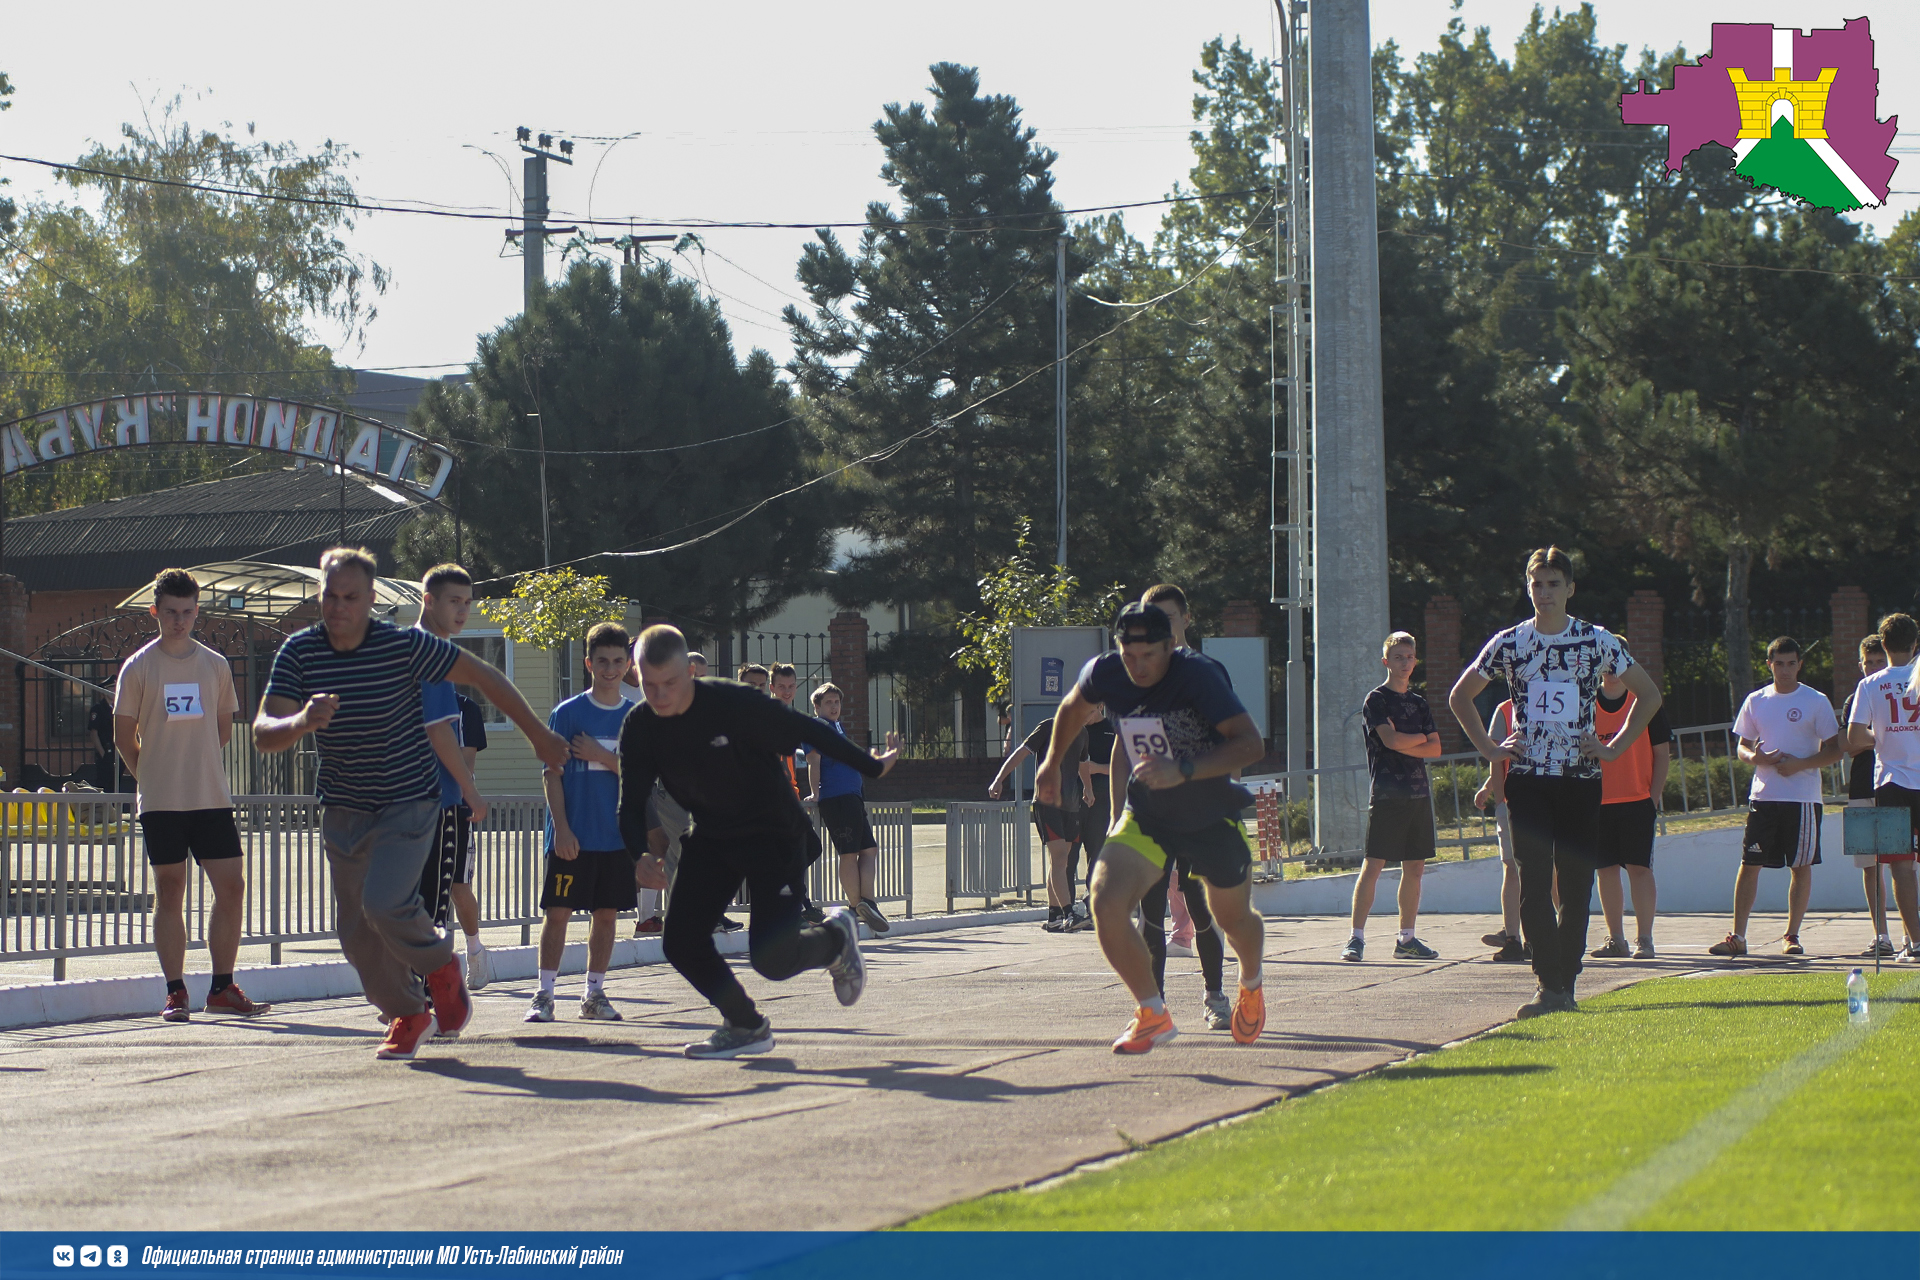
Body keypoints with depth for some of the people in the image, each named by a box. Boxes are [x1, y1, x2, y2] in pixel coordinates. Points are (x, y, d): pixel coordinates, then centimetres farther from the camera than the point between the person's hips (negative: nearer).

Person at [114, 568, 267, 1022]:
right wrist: (152, 778, 7)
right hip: (160, 802, -3)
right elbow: (124, 736, 5)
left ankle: (222, 988, 7)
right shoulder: (138, 668, 0)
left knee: (232, 887, -2)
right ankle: (175, 992, 4)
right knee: (170, 892, -1)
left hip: (212, 797, 3)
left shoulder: (216, 666, 8)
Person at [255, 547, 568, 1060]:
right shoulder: (299, 652, -10)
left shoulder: (404, 646, -17)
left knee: (385, 903, -24)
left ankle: (440, 966, 6)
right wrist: (300, 723, -39)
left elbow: (485, 676, -5)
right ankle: (406, 1014, 29)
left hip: (408, 802, -4)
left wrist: (539, 737, 2)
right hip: (343, 809, 4)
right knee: (356, 932, 5)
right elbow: (263, 733, -16)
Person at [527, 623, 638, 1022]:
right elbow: (553, 775, -3)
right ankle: (544, 995, 0)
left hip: (619, 836, 3)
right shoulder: (567, 713, -1)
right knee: (558, 911, -5)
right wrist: (562, 828, -12)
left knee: (606, 914, 7)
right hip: (573, 835, -3)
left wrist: (600, 756, -13)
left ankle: (594, 994, 16)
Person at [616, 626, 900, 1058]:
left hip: (775, 833, -6)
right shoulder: (639, 728, -11)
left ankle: (836, 938, 17)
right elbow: (631, 806, -8)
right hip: (712, 839, 6)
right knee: (681, 942, -7)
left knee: (772, 958, -19)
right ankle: (746, 1027, 16)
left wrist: (871, 766, -5)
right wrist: (641, 855, -29)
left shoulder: (733, 704, -26)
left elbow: (805, 730, -15)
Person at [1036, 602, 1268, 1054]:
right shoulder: (1104, 673, -14)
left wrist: (1183, 771, -44)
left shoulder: (1198, 676, -27)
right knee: (1106, 902, -21)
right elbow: (1074, 707, 12)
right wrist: (1052, 762, 19)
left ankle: (1251, 986, 53)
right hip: (1146, 815, 3)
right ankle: (1152, 1015, -5)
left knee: (1234, 917, 17)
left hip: (1213, 817, -3)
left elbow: (1251, 742, -34)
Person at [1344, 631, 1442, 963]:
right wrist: (1420, 738, 2)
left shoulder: (1420, 704, 18)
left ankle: (1406, 939, 12)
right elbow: (1390, 739, -14)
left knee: (1414, 867, 6)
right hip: (1387, 795, -6)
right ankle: (1357, 938, -11)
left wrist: (1404, 743, -7)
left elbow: (1435, 748, 8)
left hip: (1418, 794, 6)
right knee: (1373, 866, -10)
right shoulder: (1376, 700, 0)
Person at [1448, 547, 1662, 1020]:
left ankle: (1566, 983, 12)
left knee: (1576, 886, 2)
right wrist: (1489, 748, 6)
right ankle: (1549, 985, -11)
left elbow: (1648, 694, 10)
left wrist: (1615, 748, 2)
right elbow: (1460, 697, 15)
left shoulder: (1597, 642, 2)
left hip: (1580, 780, 0)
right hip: (1528, 780, 0)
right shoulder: (1509, 644, 4)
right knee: (1534, 884, -9)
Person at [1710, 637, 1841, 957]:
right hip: (1763, 795, 2)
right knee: (1749, 863, -1)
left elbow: (1833, 751, 0)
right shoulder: (1756, 701, 10)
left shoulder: (1816, 702, 0)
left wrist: (1801, 763, -16)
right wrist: (1755, 757, -9)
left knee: (1801, 866, 1)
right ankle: (1738, 937, 1)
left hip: (1803, 796, -2)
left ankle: (1792, 936, 10)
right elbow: (1742, 747, 14)